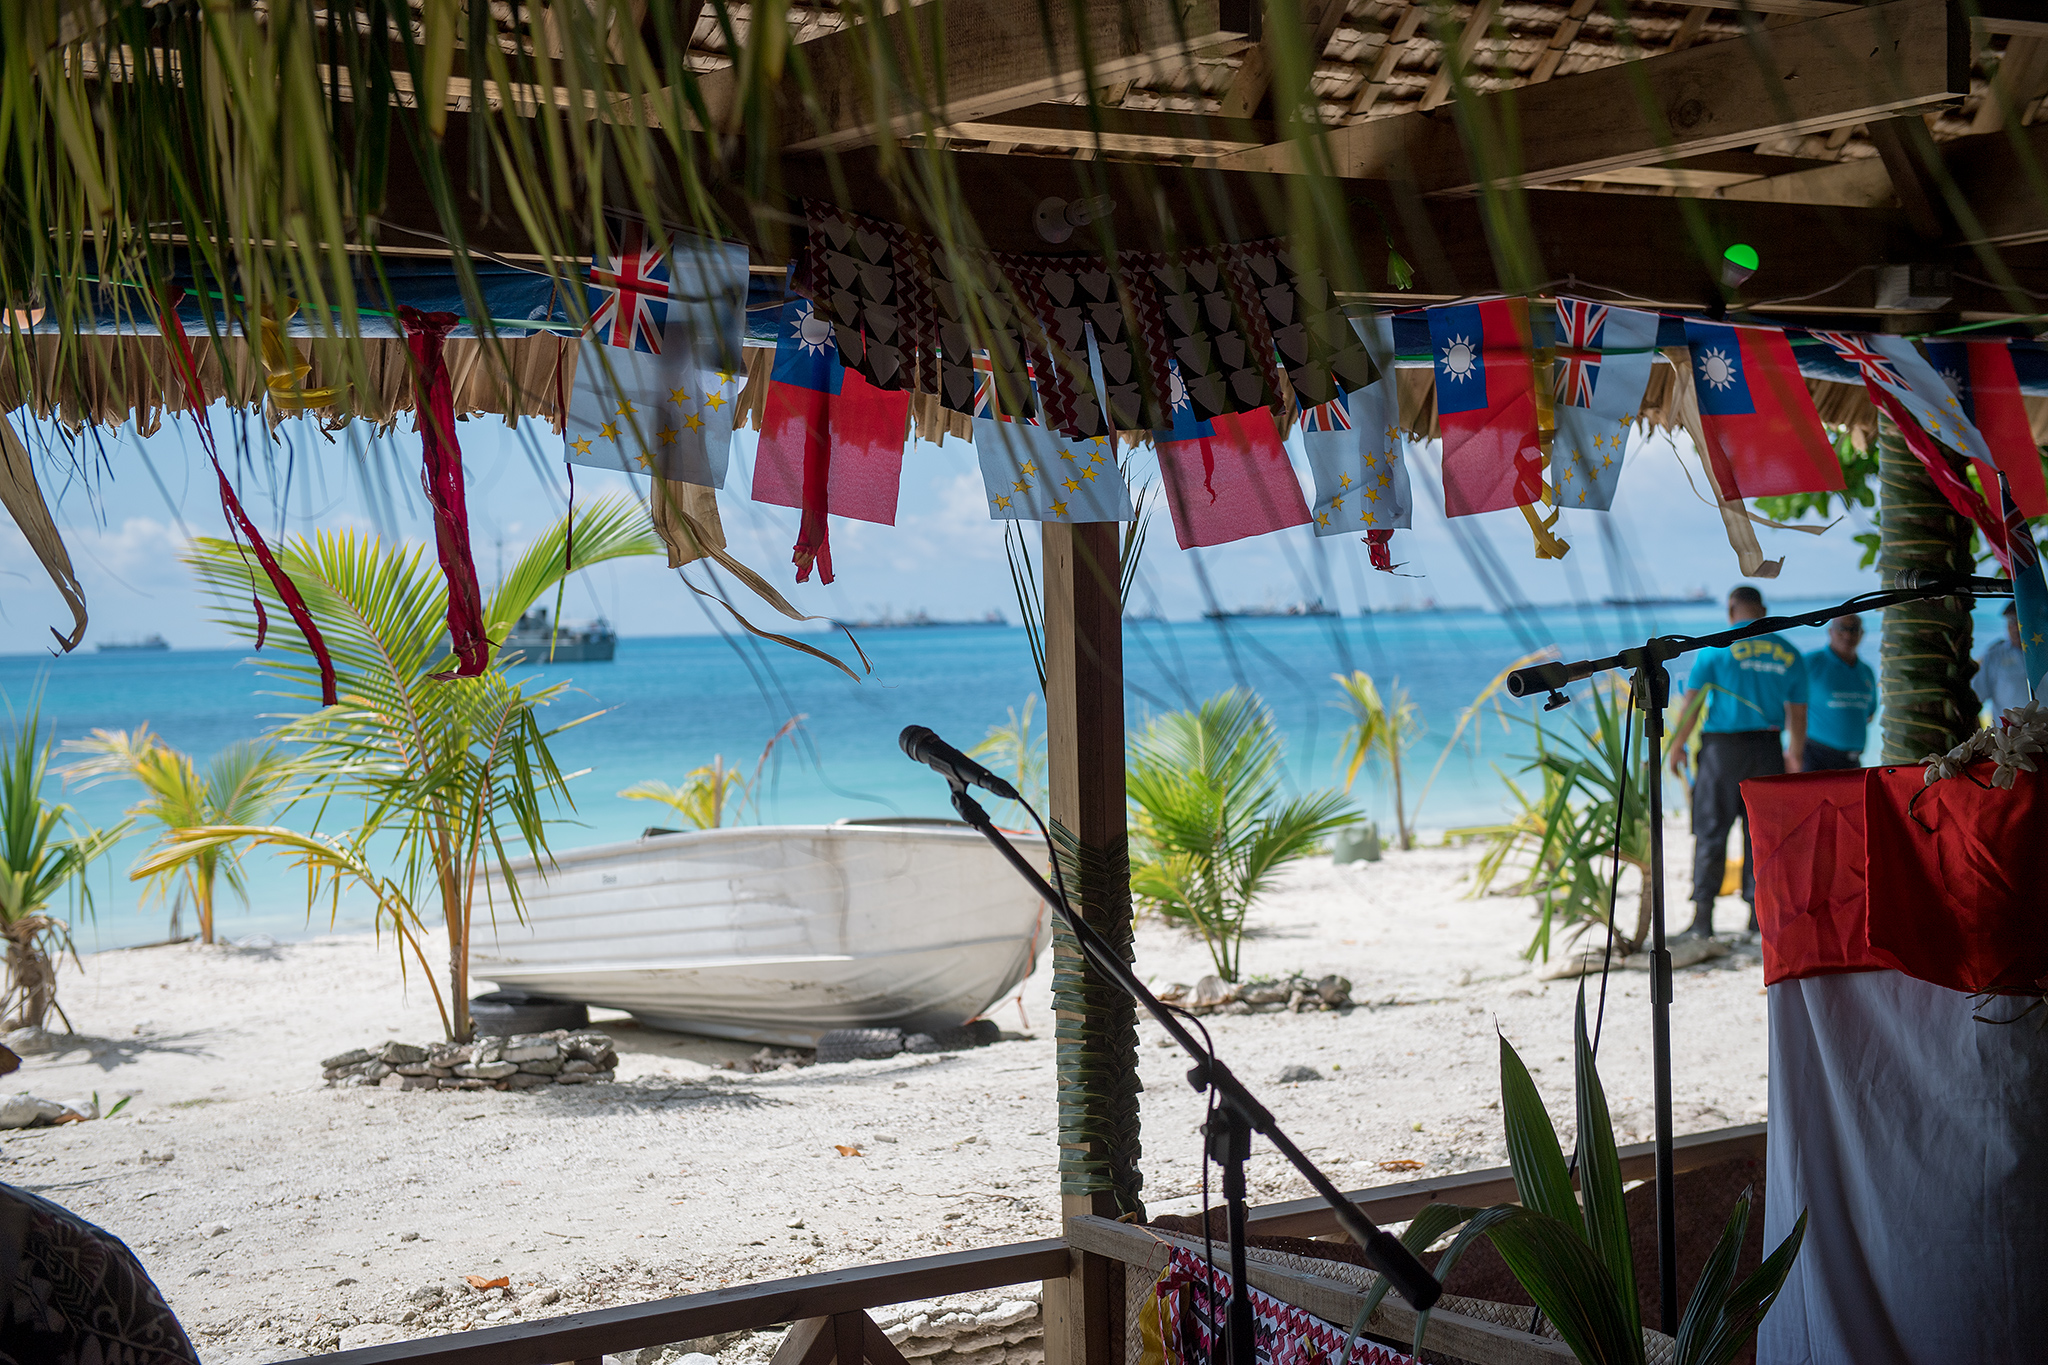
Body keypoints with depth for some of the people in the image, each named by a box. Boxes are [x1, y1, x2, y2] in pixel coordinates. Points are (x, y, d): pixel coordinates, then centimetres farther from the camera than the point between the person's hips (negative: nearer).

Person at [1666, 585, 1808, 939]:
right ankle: (1758, 911, 10)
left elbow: (1693, 702, -7)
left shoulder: (1717, 648, -4)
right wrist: (1795, 755, 22)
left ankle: (1703, 917, -2)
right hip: (1767, 749, 3)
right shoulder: (1788, 654, 7)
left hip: (1723, 748, -3)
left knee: (1710, 832, 0)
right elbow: (1797, 714, 10)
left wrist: (1676, 747, 3)